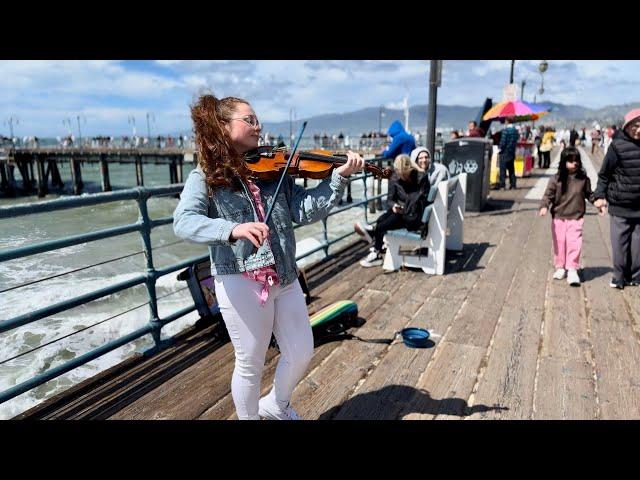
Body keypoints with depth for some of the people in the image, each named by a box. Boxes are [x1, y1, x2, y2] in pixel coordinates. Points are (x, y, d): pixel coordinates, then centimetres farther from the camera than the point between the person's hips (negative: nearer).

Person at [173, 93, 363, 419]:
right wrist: (232, 229, -38)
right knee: (250, 365, 11)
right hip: (240, 283, -5)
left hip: (284, 278, 6)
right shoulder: (205, 176, -5)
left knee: (301, 354, 16)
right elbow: (183, 222, -21)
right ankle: (250, 416, 39)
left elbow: (306, 211, -1)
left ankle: (276, 405, 45)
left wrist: (340, 176, -11)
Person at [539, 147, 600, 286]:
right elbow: (548, 194, -7)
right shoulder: (556, 179, -5)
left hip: (576, 218, 0)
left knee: (574, 243, -8)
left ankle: (572, 270, -1)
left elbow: (589, 194, 16)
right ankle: (560, 267, 23)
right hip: (558, 218, 0)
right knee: (559, 243, 8)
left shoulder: (583, 178, 2)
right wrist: (544, 206, -23)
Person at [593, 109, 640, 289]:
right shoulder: (617, 145, -6)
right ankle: (619, 276, 16)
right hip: (619, 205, -3)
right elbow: (604, 174, -3)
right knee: (619, 243, 3)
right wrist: (600, 196, -10)